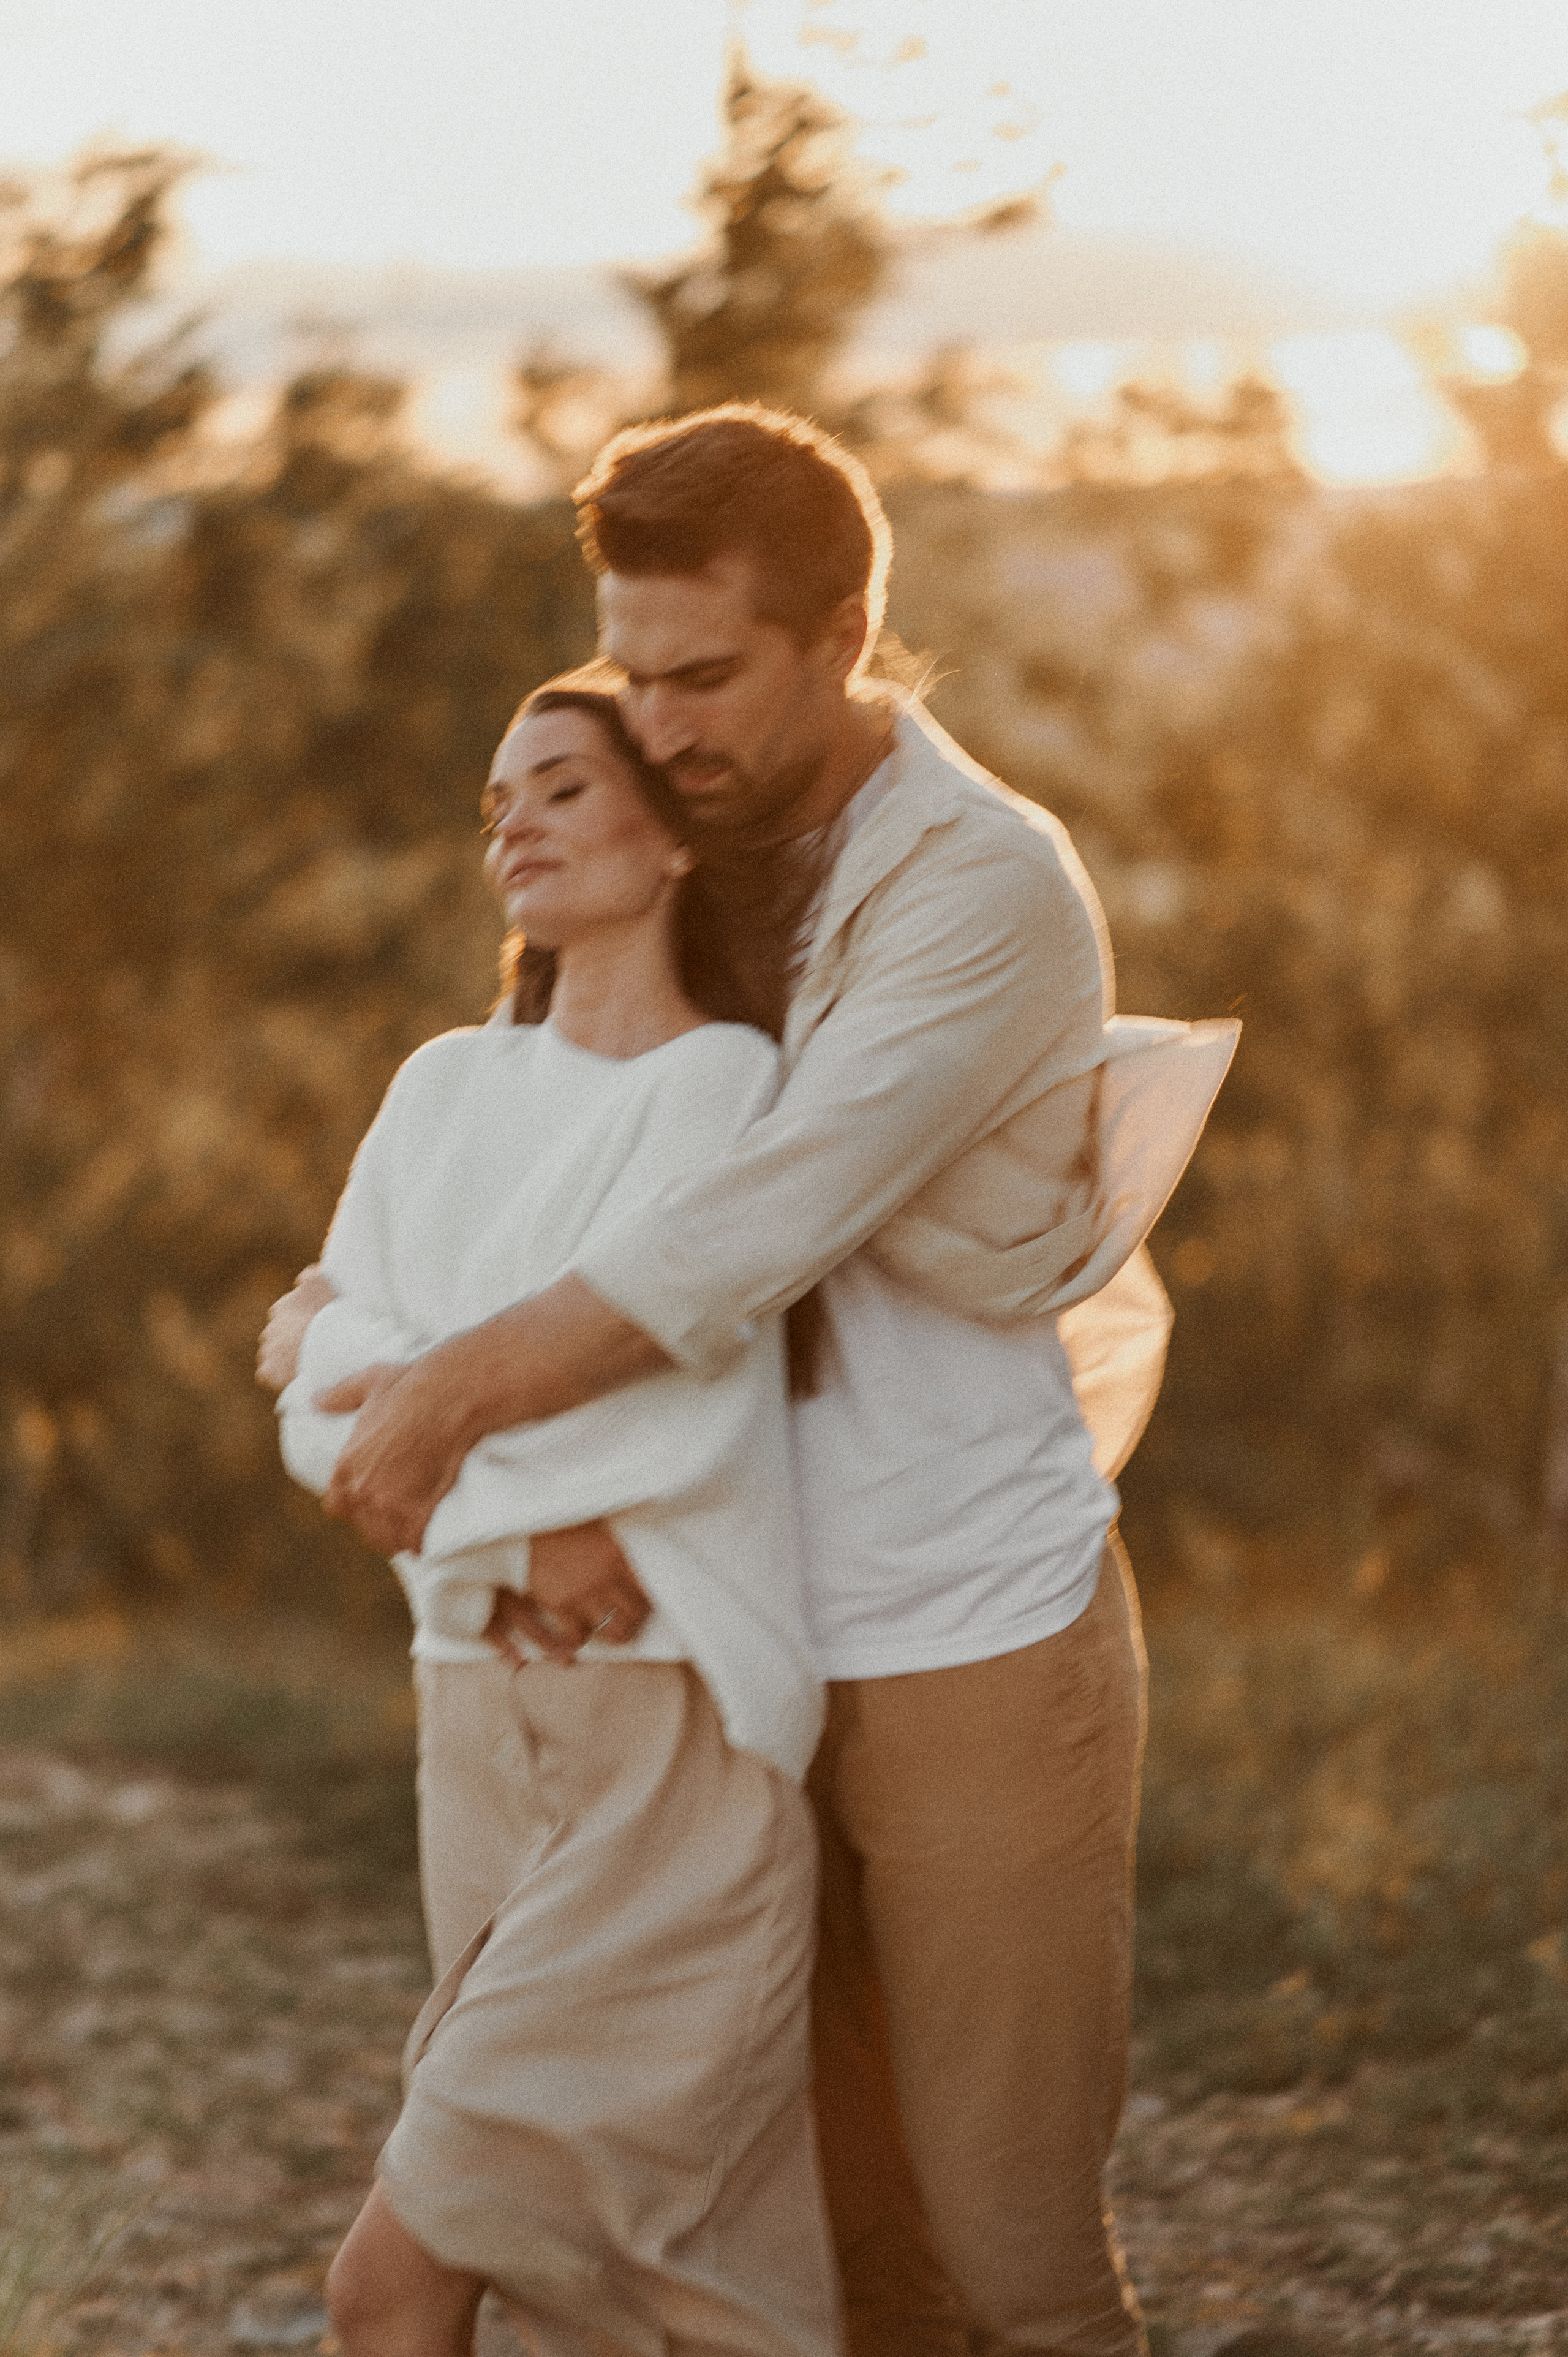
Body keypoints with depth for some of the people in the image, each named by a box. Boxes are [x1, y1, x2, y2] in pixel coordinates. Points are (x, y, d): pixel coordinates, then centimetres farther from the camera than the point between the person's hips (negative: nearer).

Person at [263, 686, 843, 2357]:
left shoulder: (746, 1093, -4)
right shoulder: (444, 1094, 13)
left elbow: (664, 1414, -17)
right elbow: (324, 1430, 5)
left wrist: (346, 1349, -4)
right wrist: (545, 1510, -13)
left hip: (679, 1737, -6)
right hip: (490, 1721, 6)